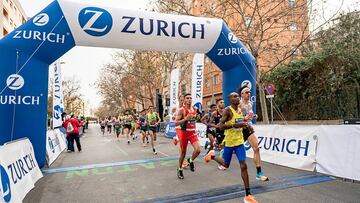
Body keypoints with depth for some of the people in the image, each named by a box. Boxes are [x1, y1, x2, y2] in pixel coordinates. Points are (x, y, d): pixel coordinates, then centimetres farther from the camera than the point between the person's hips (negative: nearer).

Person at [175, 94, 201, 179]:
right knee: (183, 152, 8)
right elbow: (176, 123, -17)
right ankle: (180, 169, 29)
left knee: (198, 150, -14)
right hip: (184, 133, -4)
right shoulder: (182, 110, -12)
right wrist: (185, 119, -28)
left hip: (193, 132, 4)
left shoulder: (194, 109, 6)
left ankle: (191, 161, 18)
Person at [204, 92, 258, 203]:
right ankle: (212, 155, 43)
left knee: (243, 165, -4)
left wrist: (246, 125, 5)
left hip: (239, 141, 5)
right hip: (229, 142, -5)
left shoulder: (240, 111, 9)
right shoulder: (228, 110, -15)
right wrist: (235, 124, -33)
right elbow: (221, 126, -23)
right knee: (226, 164, 13)